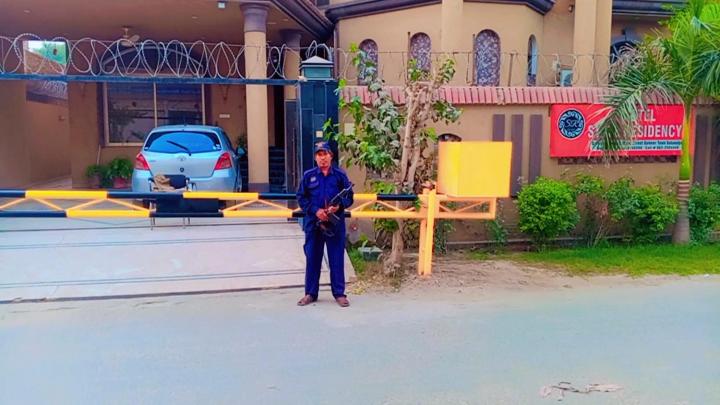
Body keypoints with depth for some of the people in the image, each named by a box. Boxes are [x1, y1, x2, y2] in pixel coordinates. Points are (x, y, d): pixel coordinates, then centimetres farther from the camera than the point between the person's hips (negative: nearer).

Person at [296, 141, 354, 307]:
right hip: (313, 223, 1)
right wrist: (316, 211, -11)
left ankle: (339, 293, 16)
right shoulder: (308, 176, 3)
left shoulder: (340, 175, 1)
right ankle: (310, 293, 20)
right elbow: (301, 198, 2)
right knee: (312, 258, 8)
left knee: (337, 259, 4)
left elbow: (349, 197, 3)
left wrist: (339, 206, -16)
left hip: (336, 223, -1)